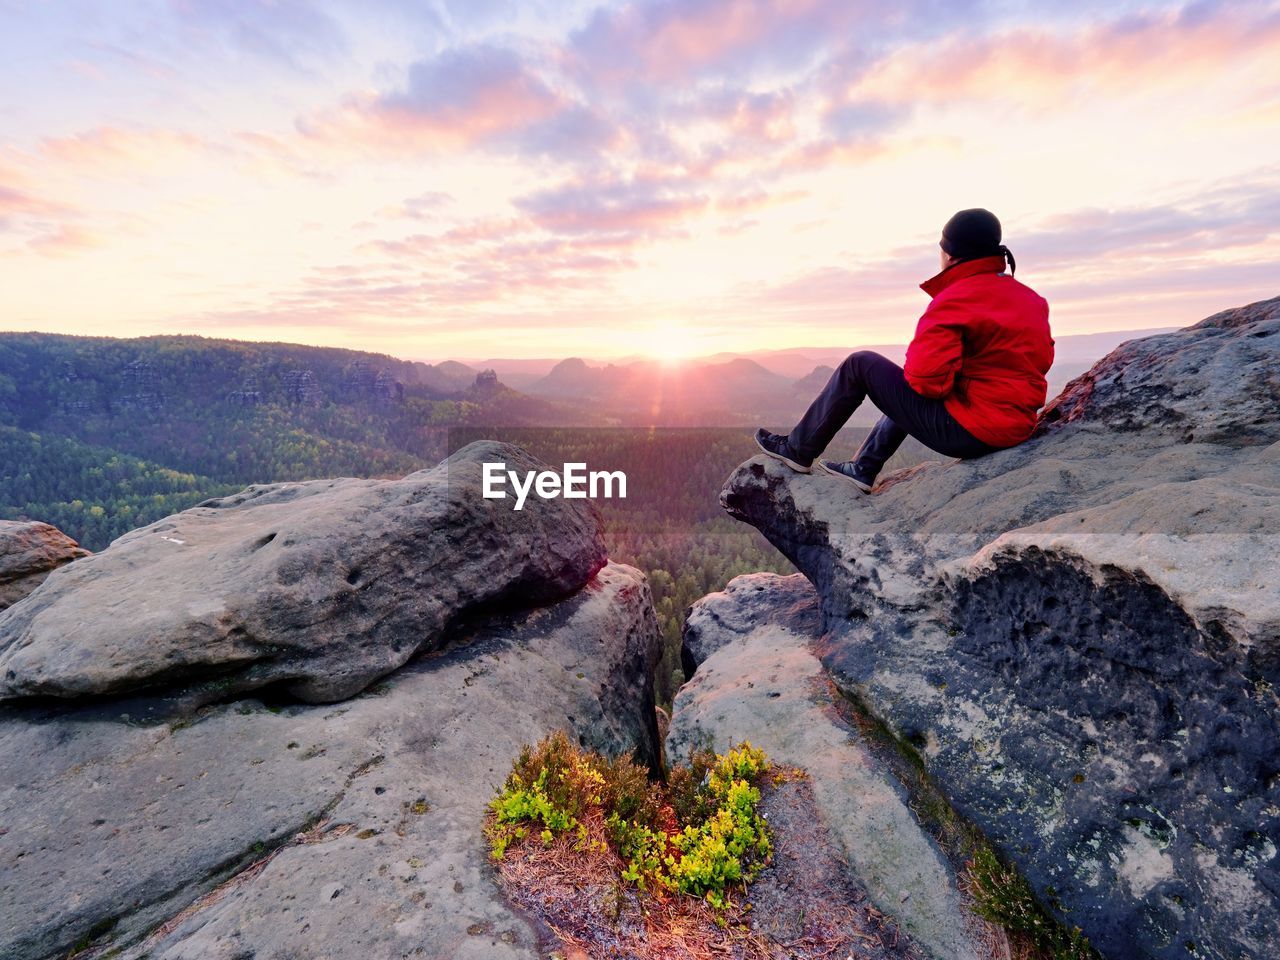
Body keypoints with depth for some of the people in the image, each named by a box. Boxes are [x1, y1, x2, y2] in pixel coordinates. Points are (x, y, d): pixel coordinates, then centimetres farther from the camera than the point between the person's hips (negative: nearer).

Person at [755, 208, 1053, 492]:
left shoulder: (955, 300, -16)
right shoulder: (1031, 299, 10)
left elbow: (927, 379, -25)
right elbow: (1042, 360, 19)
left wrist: (913, 366, -1)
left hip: (965, 430, -8)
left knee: (860, 364, 0)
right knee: (908, 391, 30)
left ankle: (799, 450, 9)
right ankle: (864, 469, 32)